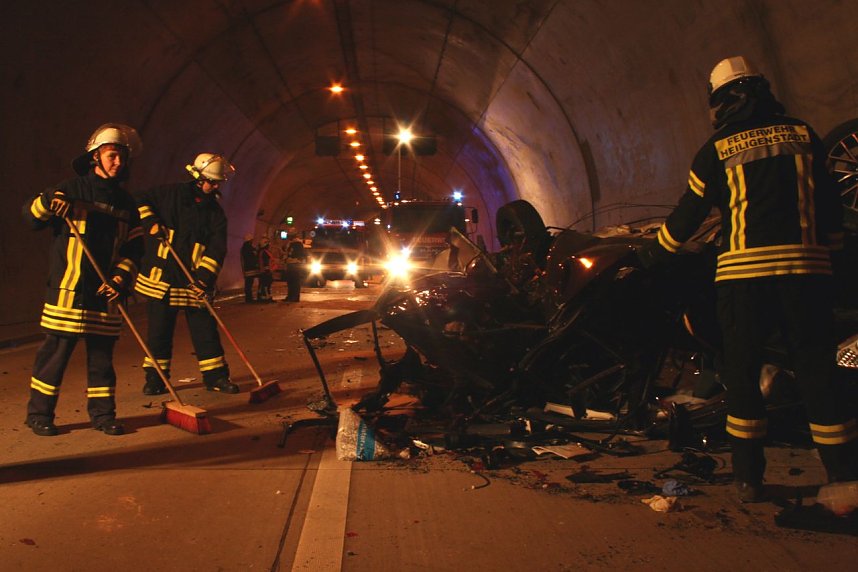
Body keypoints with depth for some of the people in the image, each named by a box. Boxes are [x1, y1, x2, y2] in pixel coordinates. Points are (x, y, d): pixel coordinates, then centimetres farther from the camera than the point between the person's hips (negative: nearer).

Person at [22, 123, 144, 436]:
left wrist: (120, 279, -3)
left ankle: (102, 413, 17)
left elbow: (134, 248, 10)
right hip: (68, 289, -3)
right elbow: (30, 216, 4)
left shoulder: (126, 203, 13)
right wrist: (47, 202, -17)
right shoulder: (71, 190, 2)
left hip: (105, 292, 4)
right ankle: (39, 413, 14)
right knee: (55, 351, 1)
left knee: (102, 354, 8)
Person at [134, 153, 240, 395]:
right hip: (163, 275, -1)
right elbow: (140, 201, 9)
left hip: (194, 280, 2)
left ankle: (215, 375, 13)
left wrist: (204, 276, -16)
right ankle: (155, 378, 18)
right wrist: (150, 222, -8)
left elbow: (217, 248, -3)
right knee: (160, 328, 5)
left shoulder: (215, 212, 6)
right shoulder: (171, 194, 2)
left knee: (205, 328, 3)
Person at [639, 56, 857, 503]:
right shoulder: (803, 136, 11)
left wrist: (652, 253, 22)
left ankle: (748, 477, 9)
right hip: (805, 266, 2)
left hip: (744, 269, -2)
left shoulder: (717, 150, 5)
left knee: (742, 372, 6)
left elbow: (688, 214, 8)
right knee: (817, 373, 6)